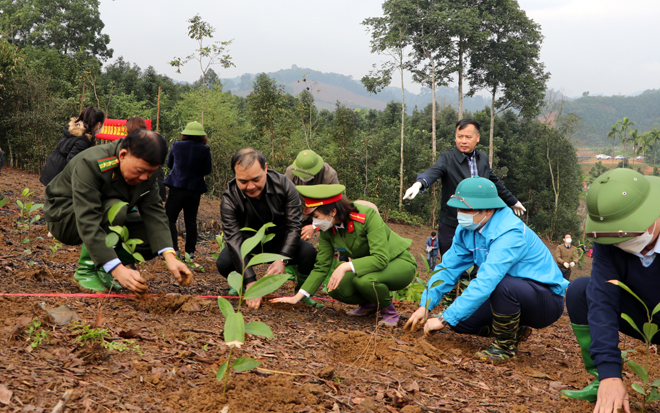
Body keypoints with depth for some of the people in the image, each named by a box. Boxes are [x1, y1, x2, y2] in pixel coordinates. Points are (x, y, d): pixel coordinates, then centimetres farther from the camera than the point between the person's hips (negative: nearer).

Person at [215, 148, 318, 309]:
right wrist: (250, 283, -41)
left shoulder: (284, 185, -21)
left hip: (280, 242, 1)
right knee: (224, 262, -29)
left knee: (309, 253, -28)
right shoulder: (229, 200, -24)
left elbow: (293, 226, -20)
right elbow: (235, 241, -31)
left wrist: (282, 260, -37)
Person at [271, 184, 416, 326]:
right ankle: (369, 303, 12)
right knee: (336, 290, -18)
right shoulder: (327, 230, -9)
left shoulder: (368, 216, -29)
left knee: (364, 280, -35)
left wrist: (345, 267, -41)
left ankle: (389, 311, -6)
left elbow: (381, 259, -35)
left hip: (401, 263, -6)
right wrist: (297, 297, -6)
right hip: (368, 266, 6)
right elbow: (321, 267, -2)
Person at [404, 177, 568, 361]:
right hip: (512, 297, 8)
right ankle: (513, 329, 16)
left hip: (546, 300, -8)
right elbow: (448, 268, 2)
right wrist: (424, 306, -9)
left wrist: (445, 319, -35)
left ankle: (505, 346, -12)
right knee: (459, 321, -5)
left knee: (501, 285, -37)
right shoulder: (467, 230, -3)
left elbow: (485, 282, -36)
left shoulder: (509, 234, -30)